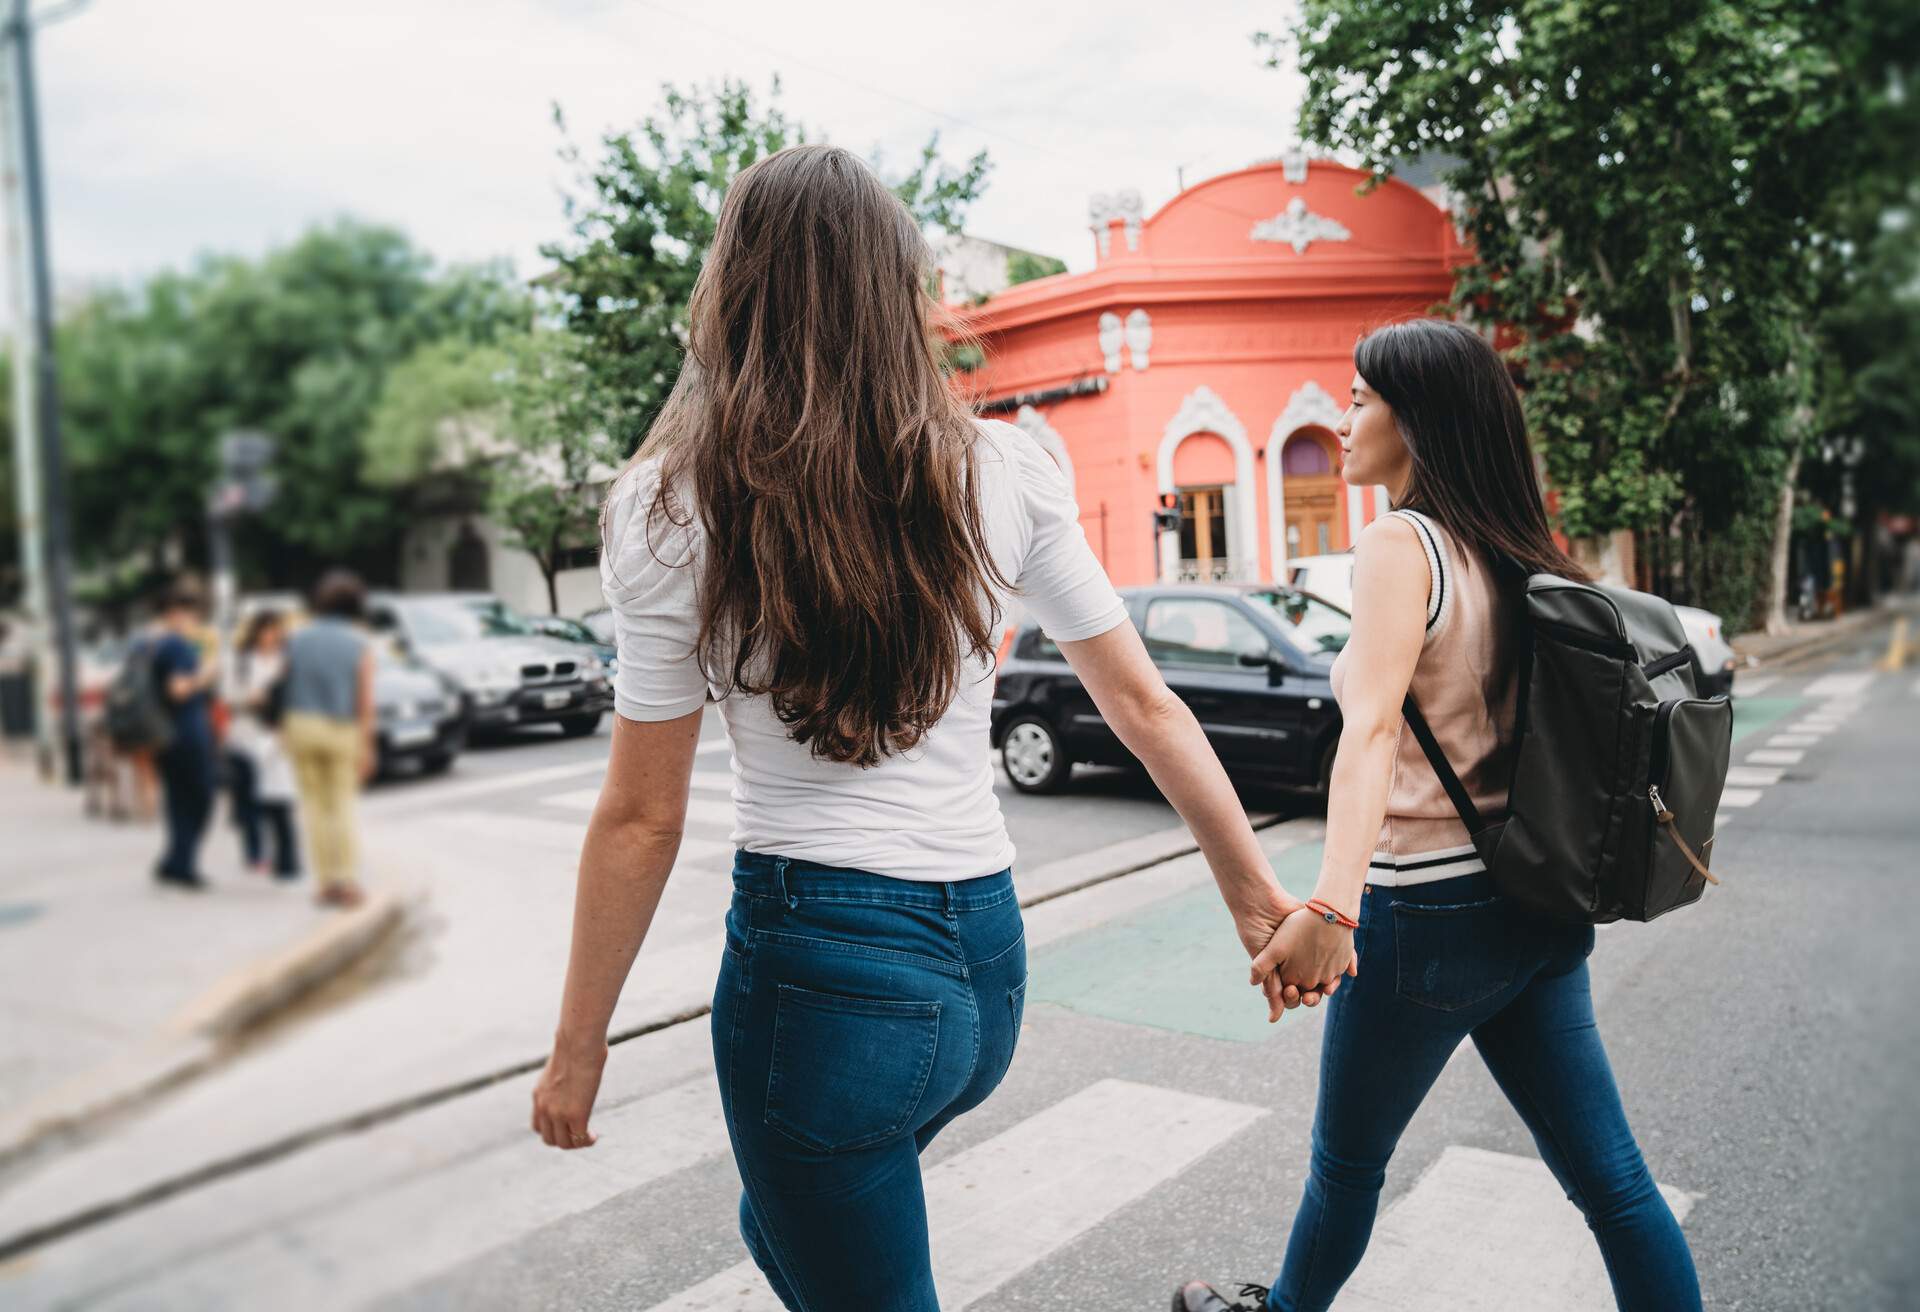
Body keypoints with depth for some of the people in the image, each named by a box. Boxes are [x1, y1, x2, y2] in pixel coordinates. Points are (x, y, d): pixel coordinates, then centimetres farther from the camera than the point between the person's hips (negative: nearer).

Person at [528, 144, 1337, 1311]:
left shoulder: (674, 508, -10)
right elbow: (1143, 705, 2)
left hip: (825, 971, -5)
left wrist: (579, 1050, 5)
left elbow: (643, 820, -7)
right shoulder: (1003, 473, -1)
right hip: (987, 955, 5)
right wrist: (1257, 895, 12)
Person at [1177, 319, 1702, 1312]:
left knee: (1348, 1161, 16)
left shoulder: (1399, 543, -15)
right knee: (1610, 1178, 13)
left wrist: (1330, 907, -39)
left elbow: (1374, 727, -29)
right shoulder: (1514, 554, 8)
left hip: (1427, 911, -7)